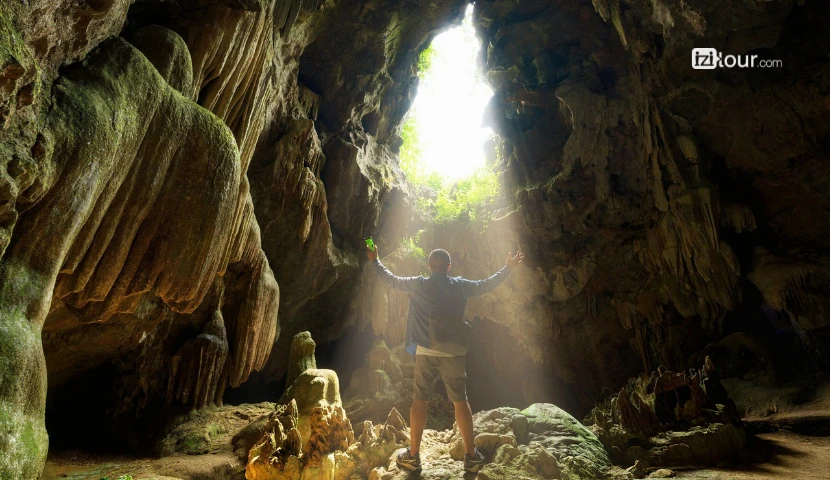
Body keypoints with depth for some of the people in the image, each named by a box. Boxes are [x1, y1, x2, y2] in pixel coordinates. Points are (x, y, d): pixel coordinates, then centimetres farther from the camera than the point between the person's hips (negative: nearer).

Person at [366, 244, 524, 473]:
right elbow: (487, 284, 16)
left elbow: (391, 280, 12)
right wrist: (508, 268, 30)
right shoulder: (461, 285, 3)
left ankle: (413, 456, 18)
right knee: (460, 402, 11)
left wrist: (375, 260, 27)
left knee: (419, 401, 10)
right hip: (453, 352, 1)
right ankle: (471, 456, 19)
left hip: (425, 351, 0)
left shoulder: (418, 284, 1)